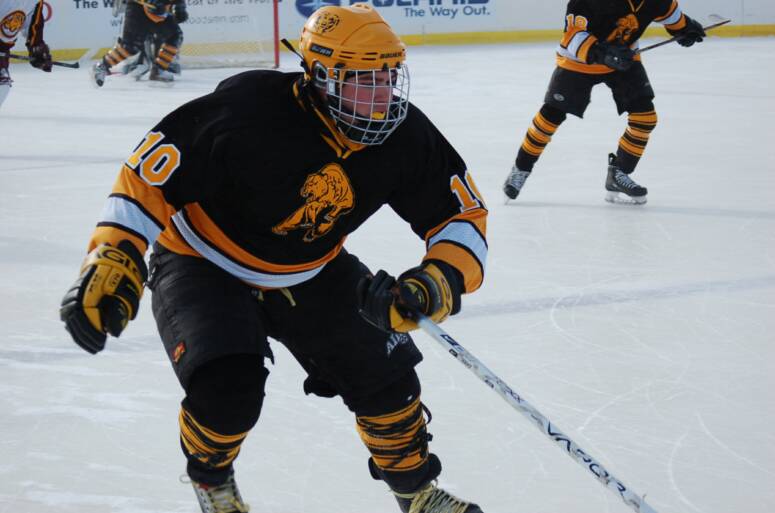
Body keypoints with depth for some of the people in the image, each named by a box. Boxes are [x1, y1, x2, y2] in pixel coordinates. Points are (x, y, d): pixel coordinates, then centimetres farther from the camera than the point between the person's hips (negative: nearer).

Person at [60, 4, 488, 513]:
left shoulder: (405, 136, -19)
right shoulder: (248, 113, -35)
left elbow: (463, 214, -10)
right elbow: (148, 175, -29)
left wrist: (440, 283, -29)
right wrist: (112, 262, -38)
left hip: (311, 271, 5)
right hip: (204, 263, -5)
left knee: (384, 372, -2)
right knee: (229, 386, -24)